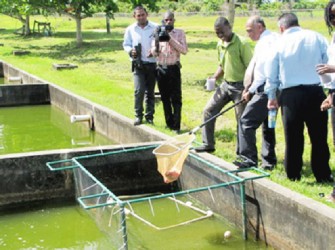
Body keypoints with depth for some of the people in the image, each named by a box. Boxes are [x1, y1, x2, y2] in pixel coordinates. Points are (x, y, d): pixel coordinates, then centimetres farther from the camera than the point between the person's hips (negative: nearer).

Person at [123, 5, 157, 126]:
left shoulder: (155, 28, 1)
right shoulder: (130, 29, 6)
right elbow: (126, 44, 12)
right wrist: (130, 51, -9)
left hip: (152, 64, 0)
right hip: (138, 64, 0)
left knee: (150, 92, 8)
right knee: (139, 90, -14)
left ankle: (149, 116, 18)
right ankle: (138, 115, 0)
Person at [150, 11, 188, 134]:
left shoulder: (180, 33, 2)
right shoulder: (158, 32, 7)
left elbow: (184, 50, -10)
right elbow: (154, 53, 3)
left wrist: (170, 39, -16)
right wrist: (157, 41, -17)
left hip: (173, 68, -3)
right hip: (161, 69, 3)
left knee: (176, 99, -5)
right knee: (165, 98, 8)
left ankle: (176, 126, -3)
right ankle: (169, 124, 17)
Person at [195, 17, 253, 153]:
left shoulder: (242, 43, -15)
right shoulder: (220, 44, 8)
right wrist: (214, 77, 5)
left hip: (240, 86, -8)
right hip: (226, 84, 8)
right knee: (209, 110, 8)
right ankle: (208, 144, 19)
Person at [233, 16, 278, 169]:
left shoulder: (265, 42, -14)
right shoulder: (274, 38, 16)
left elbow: (263, 70, -19)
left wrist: (251, 90, -8)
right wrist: (250, 88, 15)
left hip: (265, 90, -10)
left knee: (246, 122, -7)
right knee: (267, 124, 16)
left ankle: (249, 159, -5)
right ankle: (269, 161, 23)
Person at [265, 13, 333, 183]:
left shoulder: (279, 43, 4)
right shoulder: (316, 38, 1)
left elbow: (271, 74, 10)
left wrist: (271, 96, 22)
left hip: (290, 95, 1)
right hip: (315, 92, 0)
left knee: (293, 137, 11)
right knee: (319, 137, 8)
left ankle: (293, 174, 19)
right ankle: (322, 175, 14)